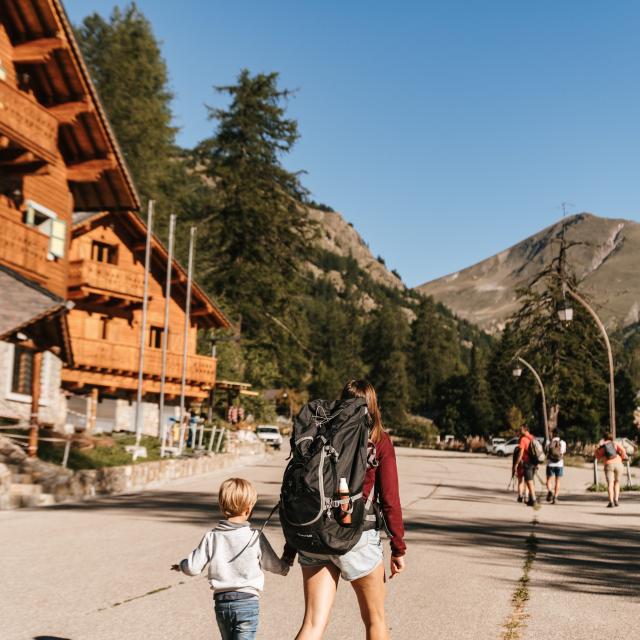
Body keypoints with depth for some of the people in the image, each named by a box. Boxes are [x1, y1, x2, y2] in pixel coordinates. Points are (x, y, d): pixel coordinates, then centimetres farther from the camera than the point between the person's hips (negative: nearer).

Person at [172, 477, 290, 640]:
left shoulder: (211, 537, -4)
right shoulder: (255, 537, -8)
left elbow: (194, 568, -2)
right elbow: (273, 564, 6)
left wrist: (181, 566, 21)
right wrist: (285, 567, 29)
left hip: (221, 602, 3)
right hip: (247, 602, -3)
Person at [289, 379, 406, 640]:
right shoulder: (380, 442, -3)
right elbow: (390, 501, -6)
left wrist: (290, 548, 10)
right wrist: (398, 548, 2)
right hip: (357, 536, -3)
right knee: (374, 619, 18)